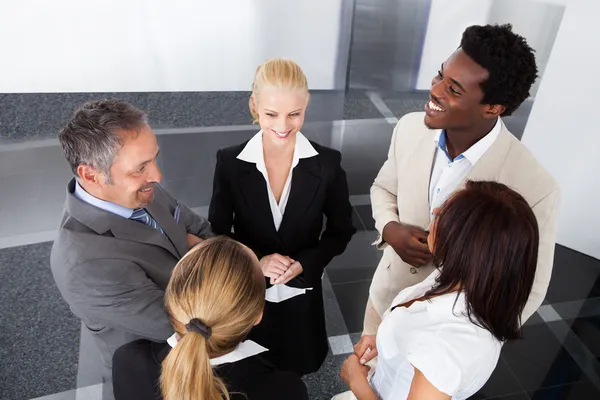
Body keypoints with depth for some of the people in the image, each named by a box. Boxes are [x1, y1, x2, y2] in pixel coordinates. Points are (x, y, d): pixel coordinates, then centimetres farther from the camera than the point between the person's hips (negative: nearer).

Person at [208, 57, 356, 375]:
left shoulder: (327, 163, -16)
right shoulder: (230, 161, -16)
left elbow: (341, 230, -5)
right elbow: (217, 230, -6)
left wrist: (304, 264, -20)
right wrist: (255, 262, -23)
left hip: (302, 294, 0)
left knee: (294, 375, 24)